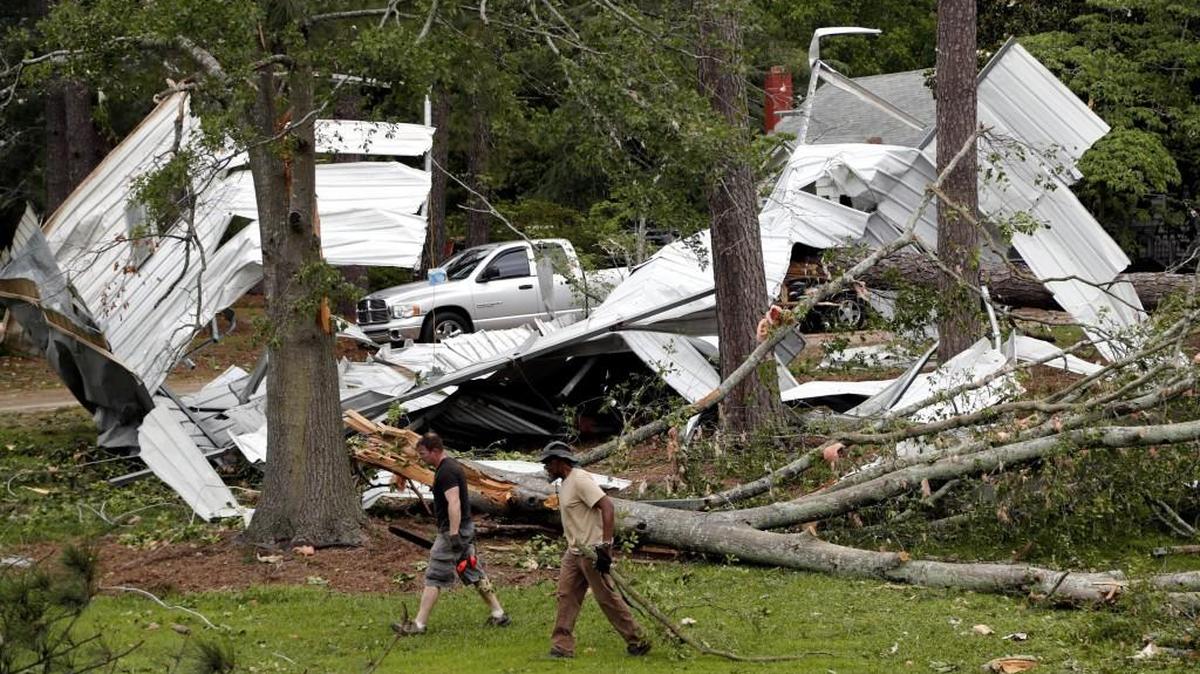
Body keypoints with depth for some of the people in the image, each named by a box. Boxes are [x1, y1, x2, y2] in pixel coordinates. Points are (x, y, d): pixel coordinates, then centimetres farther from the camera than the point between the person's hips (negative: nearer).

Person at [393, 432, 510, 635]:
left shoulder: (446, 472, -17)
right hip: (465, 528, 10)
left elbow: (454, 503, -26)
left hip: (454, 530, -10)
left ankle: (419, 624, -4)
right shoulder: (451, 466, 15)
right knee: (474, 573, 14)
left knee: (434, 578, -6)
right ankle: (498, 614, 16)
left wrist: (454, 535, -30)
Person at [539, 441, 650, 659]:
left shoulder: (580, 481, -18)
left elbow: (606, 505, -27)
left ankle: (638, 642, 8)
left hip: (592, 551, -10)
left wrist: (605, 545, -32)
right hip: (574, 551, 10)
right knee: (566, 596, 4)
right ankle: (562, 647, 5)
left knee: (607, 597, -2)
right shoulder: (565, 484, 14)